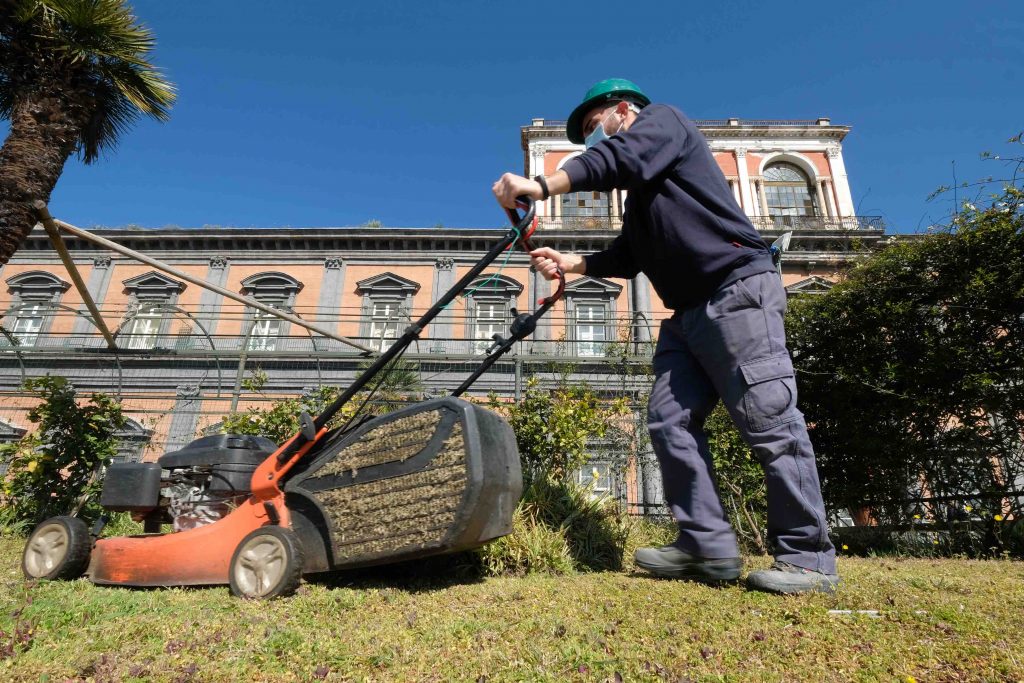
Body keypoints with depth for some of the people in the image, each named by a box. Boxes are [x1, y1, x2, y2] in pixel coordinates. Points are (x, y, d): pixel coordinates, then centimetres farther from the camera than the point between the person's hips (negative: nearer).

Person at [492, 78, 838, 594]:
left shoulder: (662, 119, 8)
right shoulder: (639, 194, 31)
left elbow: (618, 158, -14)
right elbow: (626, 258, 23)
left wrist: (540, 185, -21)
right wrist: (570, 263, 10)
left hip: (738, 289, -9)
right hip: (689, 312, 9)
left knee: (769, 420, -10)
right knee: (670, 420, -1)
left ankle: (808, 558, -2)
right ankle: (709, 545, 1)